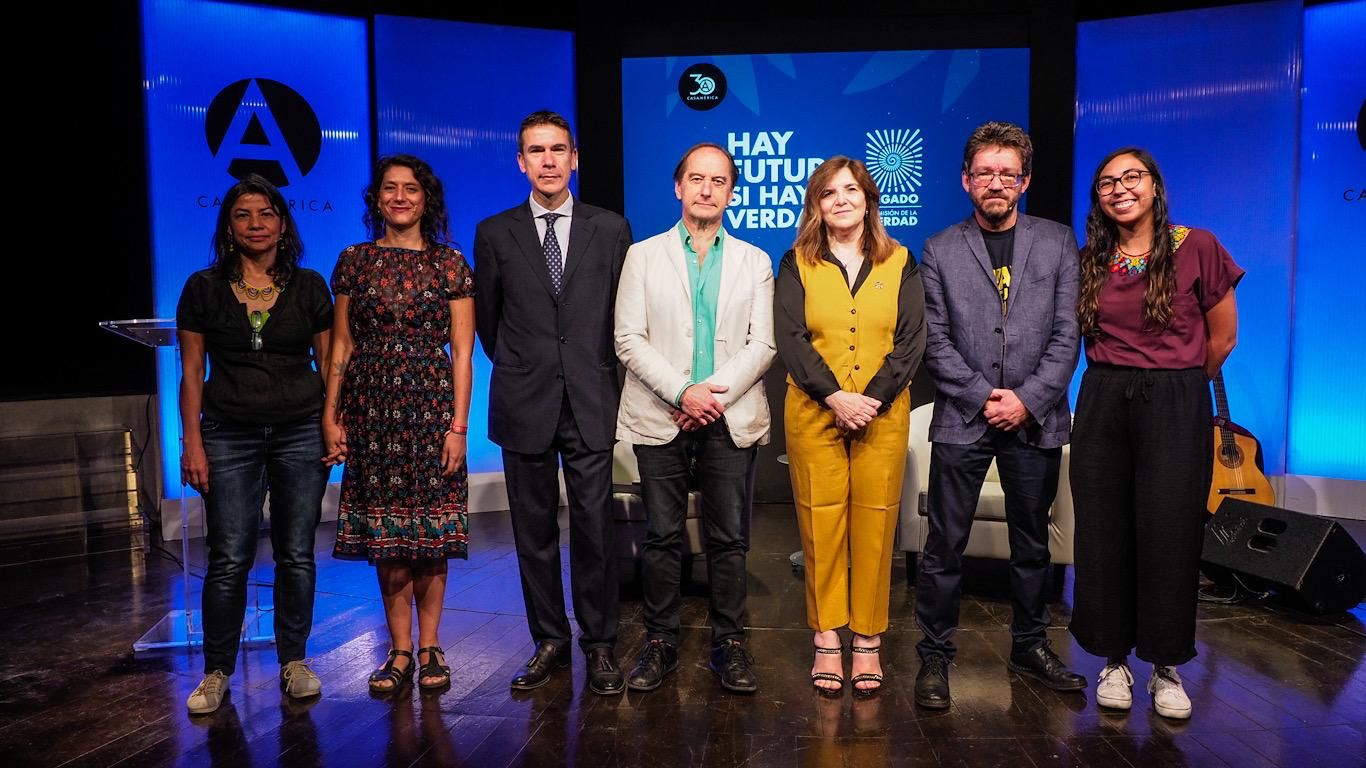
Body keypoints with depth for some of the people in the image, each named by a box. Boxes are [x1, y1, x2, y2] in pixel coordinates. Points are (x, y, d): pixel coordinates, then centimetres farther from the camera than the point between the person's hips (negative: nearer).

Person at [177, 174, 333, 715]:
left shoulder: (309, 286, 5)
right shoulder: (204, 288, 4)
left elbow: (328, 364, 7)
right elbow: (191, 373, 4)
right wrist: (193, 444, -1)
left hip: (302, 433, 1)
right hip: (230, 436, 0)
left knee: (297, 555, 5)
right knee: (229, 560, -1)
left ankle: (294, 663, 19)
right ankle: (216, 672, 14)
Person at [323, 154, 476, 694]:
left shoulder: (449, 263, 3)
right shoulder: (354, 261, 9)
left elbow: (462, 350, 0)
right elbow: (341, 344, 8)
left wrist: (458, 424, -7)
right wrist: (330, 415, 0)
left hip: (431, 405, -1)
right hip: (371, 406, 2)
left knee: (431, 529, 2)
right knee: (385, 533, 4)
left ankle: (429, 648, 15)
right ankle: (400, 650, 15)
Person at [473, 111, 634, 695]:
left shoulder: (611, 229, 6)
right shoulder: (495, 233, 6)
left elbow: (623, 314, 10)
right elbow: (488, 319, 14)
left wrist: (599, 375, 10)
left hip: (591, 404, -1)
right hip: (524, 405, 1)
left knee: (594, 528, 0)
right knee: (534, 531, 7)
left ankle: (599, 643, 14)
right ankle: (549, 641, 21)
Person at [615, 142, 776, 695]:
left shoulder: (755, 262, 12)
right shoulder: (643, 256, 8)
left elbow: (762, 344, 3)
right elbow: (628, 339, -1)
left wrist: (715, 394, -11)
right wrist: (682, 393, -12)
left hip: (731, 419, 1)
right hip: (660, 417, -1)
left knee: (729, 539, 4)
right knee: (662, 536, 4)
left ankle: (729, 644, 17)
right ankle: (660, 643, 17)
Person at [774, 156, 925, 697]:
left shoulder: (899, 263, 10)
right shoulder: (797, 264, 8)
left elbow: (911, 340, 2)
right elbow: (790, 338, -2)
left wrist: (872, 399, -11)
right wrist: (834, 397, -14)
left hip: (882, 414, 1)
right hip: (813, 413, 0)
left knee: (875, 526, 1)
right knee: (820, 525, 1)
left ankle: (868, 641, 13)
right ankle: (827, 640, 11)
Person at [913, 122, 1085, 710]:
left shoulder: (1057, 242, 7)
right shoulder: (941, 250, 4)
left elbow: (1066, 334, 1)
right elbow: (936, 340, -2)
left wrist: (1027, 400, -9)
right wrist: (984, 398, -11)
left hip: (1035, 419, 2)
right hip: (962, 418, -1)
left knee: (1032, 542, 13)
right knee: (945, 544, 1)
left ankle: (1029, 645, 30)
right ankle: (934, 656, 14)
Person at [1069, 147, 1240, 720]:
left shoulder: (1197, 248, -2)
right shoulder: (1088, 261, 6)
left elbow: (1222, 338, 5)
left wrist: (1174, 388, 12)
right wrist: (1117, 381, 11)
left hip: (1176, 407, -2)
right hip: (1103, 404, 3)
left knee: (1168, 536, 1)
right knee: (1104, 535, 5)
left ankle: (1166, 668, 17)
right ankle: (1114, 660, 19)